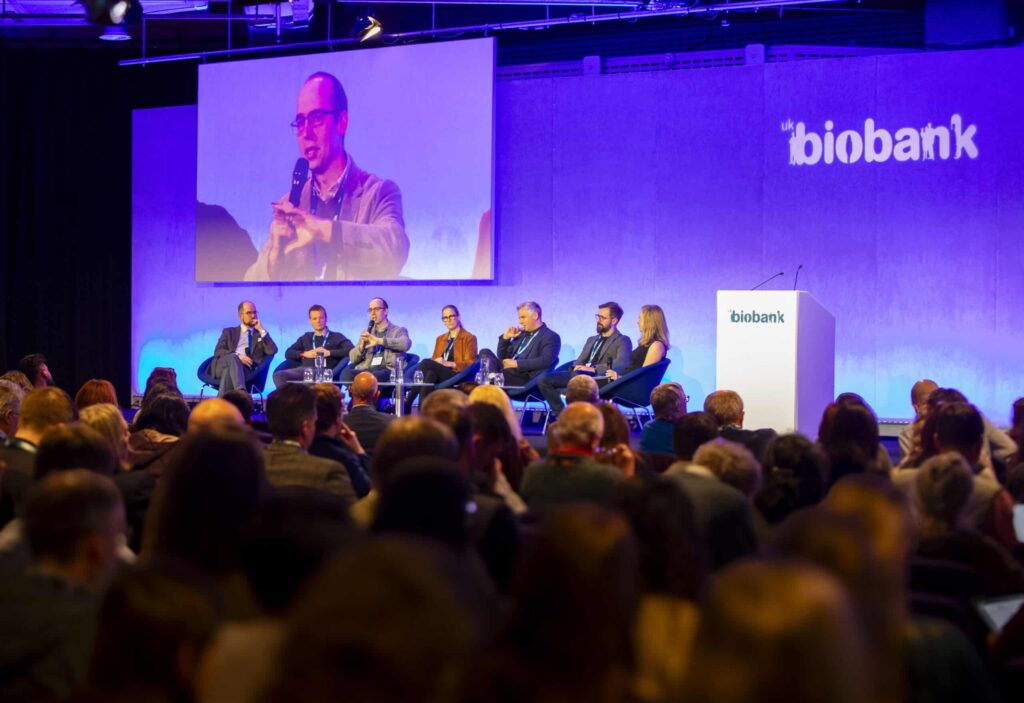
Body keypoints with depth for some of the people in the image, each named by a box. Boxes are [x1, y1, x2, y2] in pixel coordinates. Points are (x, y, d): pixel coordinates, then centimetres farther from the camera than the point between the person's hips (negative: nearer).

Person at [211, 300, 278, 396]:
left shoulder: (261, 334, 27)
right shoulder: (229, 332, 27)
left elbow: (272, 351, 6)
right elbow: (218, 351, 8)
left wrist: (261, 330, 5)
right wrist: (237, 356, -10)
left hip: (246, 369, 0)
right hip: (223, 365, 0)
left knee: (229, 370, -38)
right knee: (233, 358, -39)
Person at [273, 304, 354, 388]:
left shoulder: (337, 337, 23)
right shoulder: (306, 337, 33)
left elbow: (352, 350, 6)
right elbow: (288, 353, 23)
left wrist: (329, 353, -4)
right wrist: (304, 354, 3)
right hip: (305, 370, 4)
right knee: (279, 375, -28)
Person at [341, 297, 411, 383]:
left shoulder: (399, 331, 15)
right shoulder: (366, 334, 28)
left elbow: (406, 344, -10)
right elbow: (353, 359, 20)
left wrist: (379, 340, -16)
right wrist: (361, 346, -3)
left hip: (387, 370, -4)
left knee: (374, 376, -41)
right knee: (346, 374, -31)